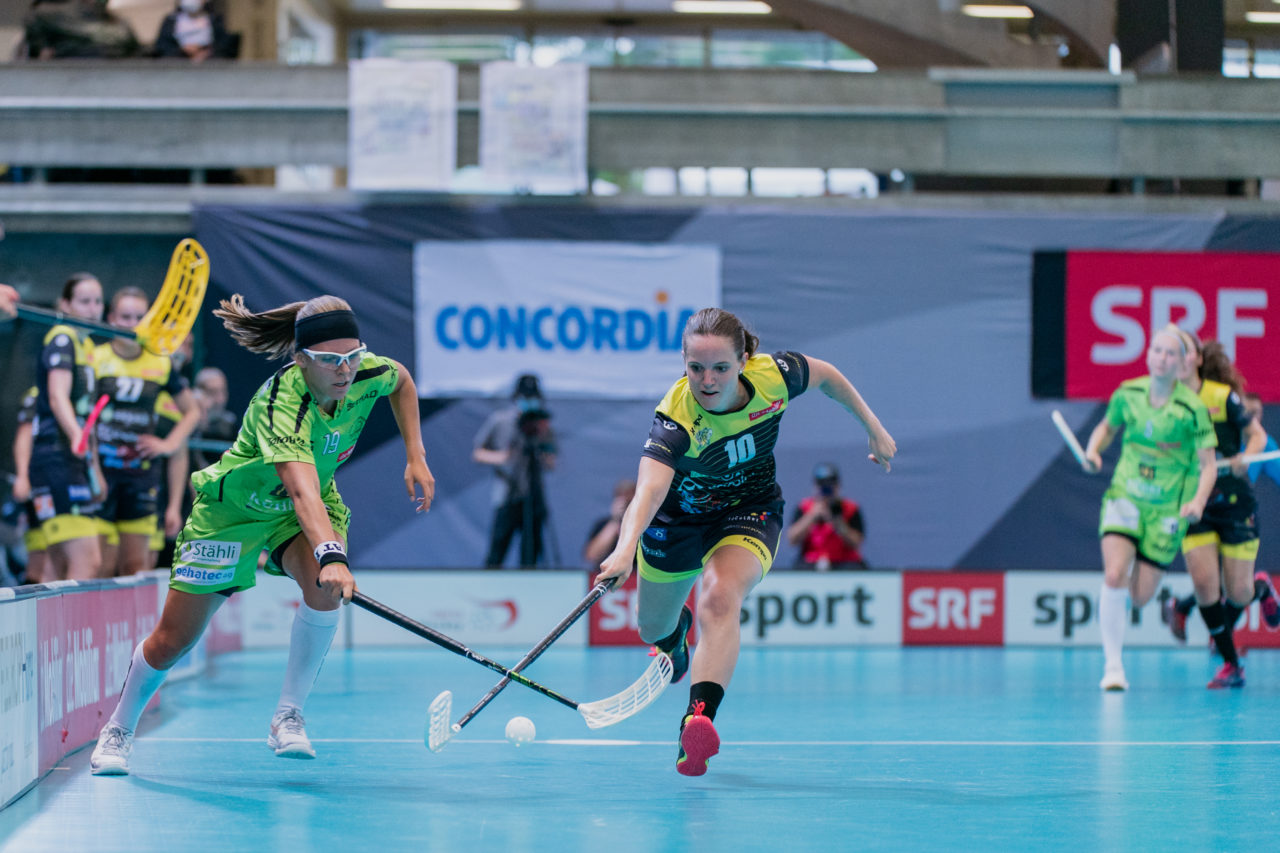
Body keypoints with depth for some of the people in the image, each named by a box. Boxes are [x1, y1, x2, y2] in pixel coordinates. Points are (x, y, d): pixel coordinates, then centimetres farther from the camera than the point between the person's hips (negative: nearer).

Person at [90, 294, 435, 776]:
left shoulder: (367, 374, -22)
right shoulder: (280, 405, -40)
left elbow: (402, 380, 6)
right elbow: (302, 491, -55)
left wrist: (416, 457, -1)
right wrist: (330, 554, -71)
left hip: (312, 512, 4)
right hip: (233, 510, -4)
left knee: (323, 588, -30)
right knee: (172, 641, 2)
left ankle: (288, 718, -15)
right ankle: (118, 729, 31)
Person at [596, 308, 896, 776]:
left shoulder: (772, 376, -27)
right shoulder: (676, 418, -37)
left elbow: (824, 374, -3)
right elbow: (648, 490, -53)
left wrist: (873, 427, 3)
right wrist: (626, 546, -71)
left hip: (749, 510, 0)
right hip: (678, 515, 0)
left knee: (720, 598, -31)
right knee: (653, 627, 21)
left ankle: (698, 720, -44)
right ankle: (675, 630, 61)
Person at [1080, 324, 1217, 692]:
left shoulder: (1192, 408, -12)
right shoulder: (1128, 393, -3)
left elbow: (1208, 465, -9)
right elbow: (1106, 428, 16)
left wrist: (1198, 502, -26)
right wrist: (1092, 452, -4)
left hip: (1167, 508, -1)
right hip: (1125, 496, 1)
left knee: (1140, 597, 1)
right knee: (1114, 577, -20)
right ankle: (1113, 666, -9)